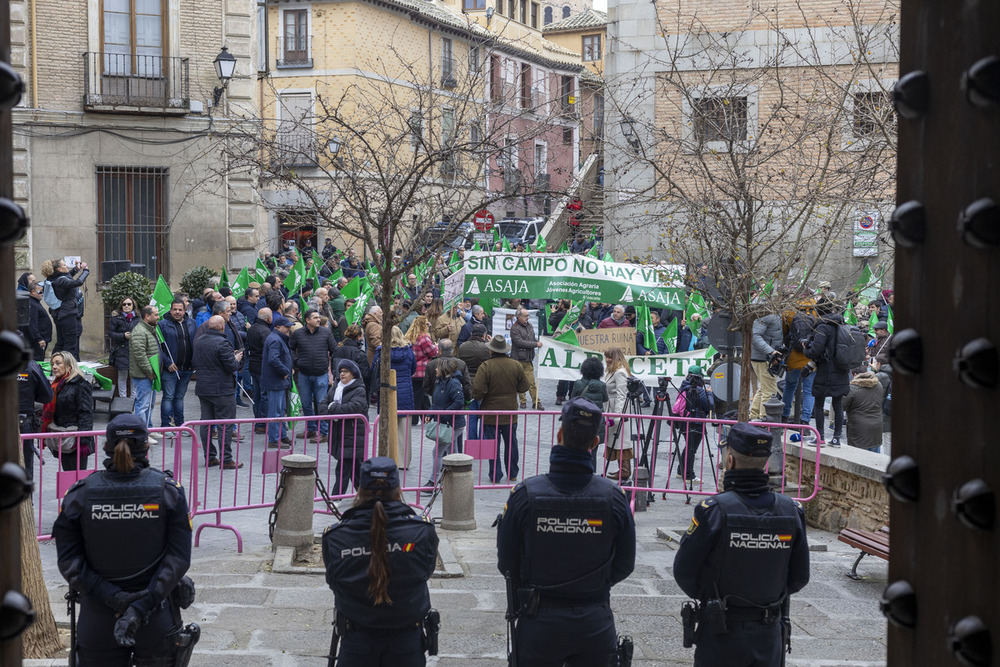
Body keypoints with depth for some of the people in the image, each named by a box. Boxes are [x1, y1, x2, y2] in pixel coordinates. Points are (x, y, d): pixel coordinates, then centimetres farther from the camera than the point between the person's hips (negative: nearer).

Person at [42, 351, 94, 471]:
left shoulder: (81, 385, -9)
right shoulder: (56, 385, 16)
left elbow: (86, 413, -16)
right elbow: (49, 412, 23)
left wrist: (83, 440, -23)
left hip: (75, 441, -8)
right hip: (61, 441, 8)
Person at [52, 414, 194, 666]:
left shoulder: (79, 495, -5)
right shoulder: (169, 491, -7)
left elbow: (68, 561, -9)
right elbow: (179, 557, -13)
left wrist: (111, 597, -13)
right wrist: (145, 602, -17)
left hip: (98, 619, 0)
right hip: (157, 620, 0)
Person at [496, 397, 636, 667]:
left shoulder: (525, 494, -15)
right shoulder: (614, 496, -12)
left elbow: (506, 563, -4)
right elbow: (624, 566, 0)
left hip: (539, 624, -1)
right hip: (595, 625, 1)